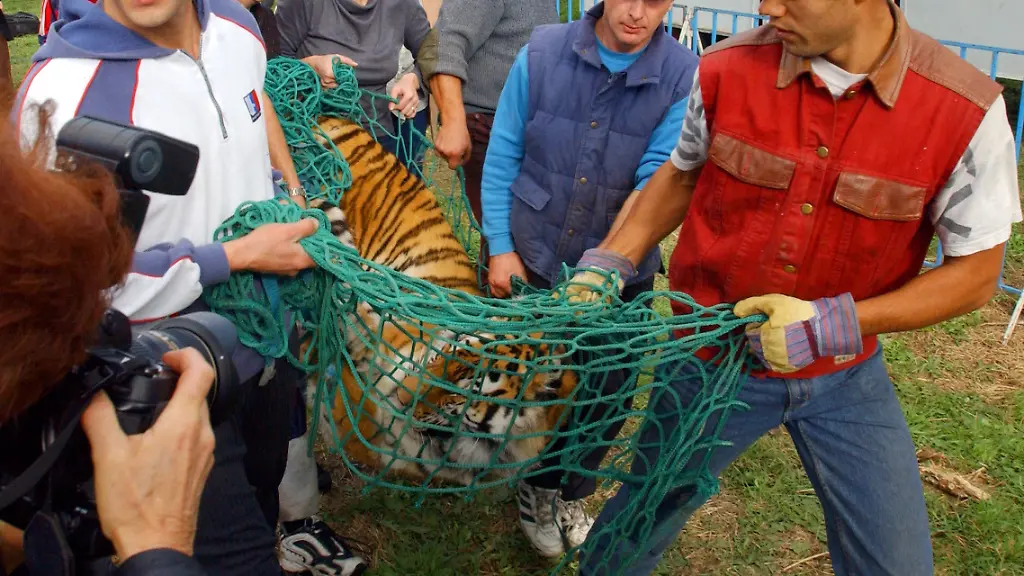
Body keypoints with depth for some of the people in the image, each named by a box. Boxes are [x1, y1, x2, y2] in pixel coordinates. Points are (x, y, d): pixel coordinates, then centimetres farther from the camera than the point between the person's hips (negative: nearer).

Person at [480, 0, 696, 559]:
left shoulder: (684, 77, -13)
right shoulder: (542, 53, -11)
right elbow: (502, 158, -4)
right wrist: (501, 248, -7)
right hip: (532, 259, 1)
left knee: (605, 394, 12)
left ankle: (569, 493, 41)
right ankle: (537, 486, 45)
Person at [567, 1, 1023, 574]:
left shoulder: (968, 110, -19)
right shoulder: (728, 68, -14)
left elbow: (976, 273, -10)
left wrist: (834, 325, -22)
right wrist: (610, 261, -4)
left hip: (845, 374, 0)